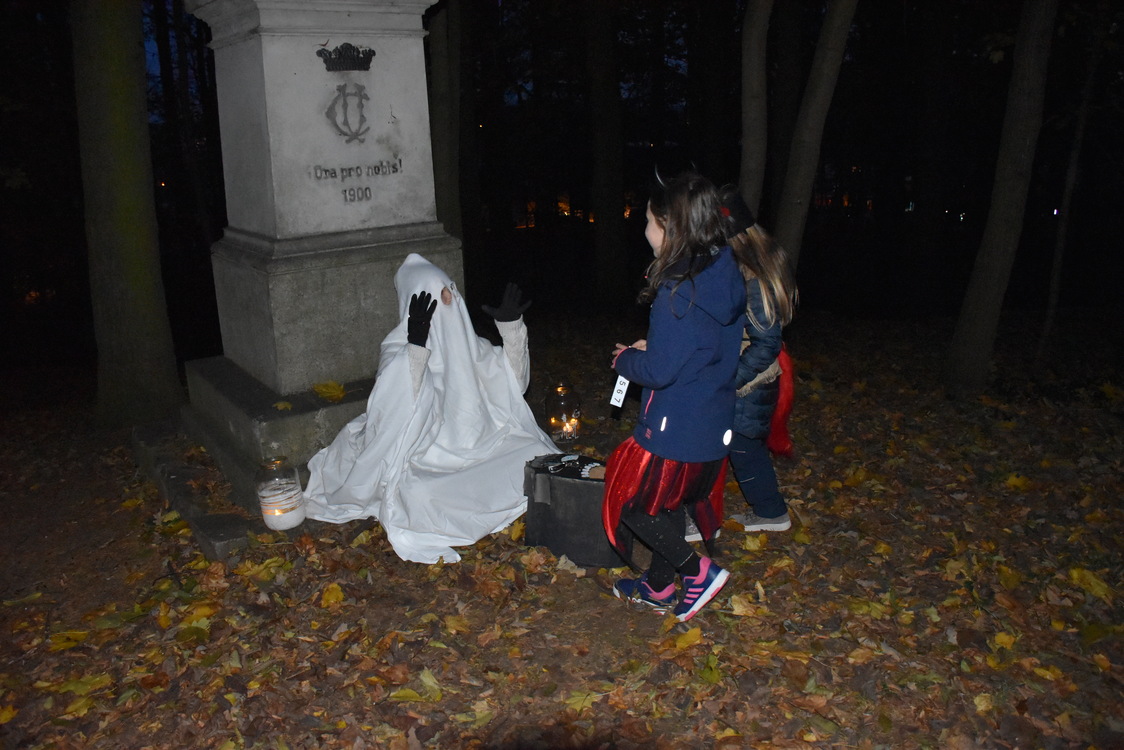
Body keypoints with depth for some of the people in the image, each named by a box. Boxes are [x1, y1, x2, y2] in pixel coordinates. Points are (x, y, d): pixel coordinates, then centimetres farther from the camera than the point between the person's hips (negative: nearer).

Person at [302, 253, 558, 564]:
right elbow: (396, 405, -25)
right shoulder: (398, 347, -7)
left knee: (539, 457, -17)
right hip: (428, 460, -5)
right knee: (417, 497, -36)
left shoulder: (465, 339, 8)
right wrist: (416, 345, -33)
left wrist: (512, 327, -1)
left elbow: (513, 381, 8)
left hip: (478, 444, 5)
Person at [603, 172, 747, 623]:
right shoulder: (727, 277, 2)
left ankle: (698, 571, 14)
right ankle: (660, 588, 39)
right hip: (714, 427, 9)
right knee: (670, 502, 23)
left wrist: (625, 359, -4)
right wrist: (651, 348, 8)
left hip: (675, 429, -9)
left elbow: (659, 370, -24)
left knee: (631, 502, 11)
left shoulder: (678, 290, -25)